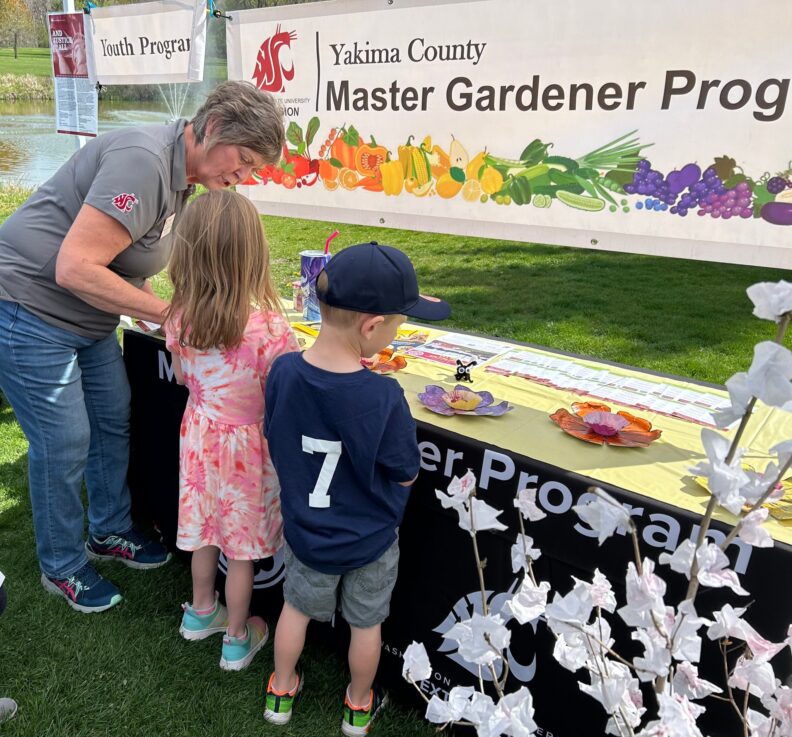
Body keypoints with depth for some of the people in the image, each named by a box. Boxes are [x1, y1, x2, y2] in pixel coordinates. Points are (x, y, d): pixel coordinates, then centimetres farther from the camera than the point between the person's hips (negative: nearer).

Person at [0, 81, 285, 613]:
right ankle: (62, 566, 24)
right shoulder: (143, 161, -27)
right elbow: (75, 268, -31)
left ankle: (110, 532, 37)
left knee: (114, 419, 15)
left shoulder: (181, 175, 4)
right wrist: (169, 313, -25)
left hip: (87, 318, 10)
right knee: (63, 443, 0)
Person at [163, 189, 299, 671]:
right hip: (246, 446, -4)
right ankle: (237, 639, 36)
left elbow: (182, 377, 4)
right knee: (243, 545, 15)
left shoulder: (181, 318, -14)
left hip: (201, 434, 5)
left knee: (207, 529, 26)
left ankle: (201, 611, 50)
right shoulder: (270, 329, -30)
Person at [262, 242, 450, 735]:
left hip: (305, 532, 3)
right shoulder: (383, 398, -33)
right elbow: (406, 475, -17)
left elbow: (277, 447, -5)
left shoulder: (283, 372, -21)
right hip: (369, 541, -3)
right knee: (366, 622, 23)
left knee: (298, 608, 27)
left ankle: (282, 691, 49)